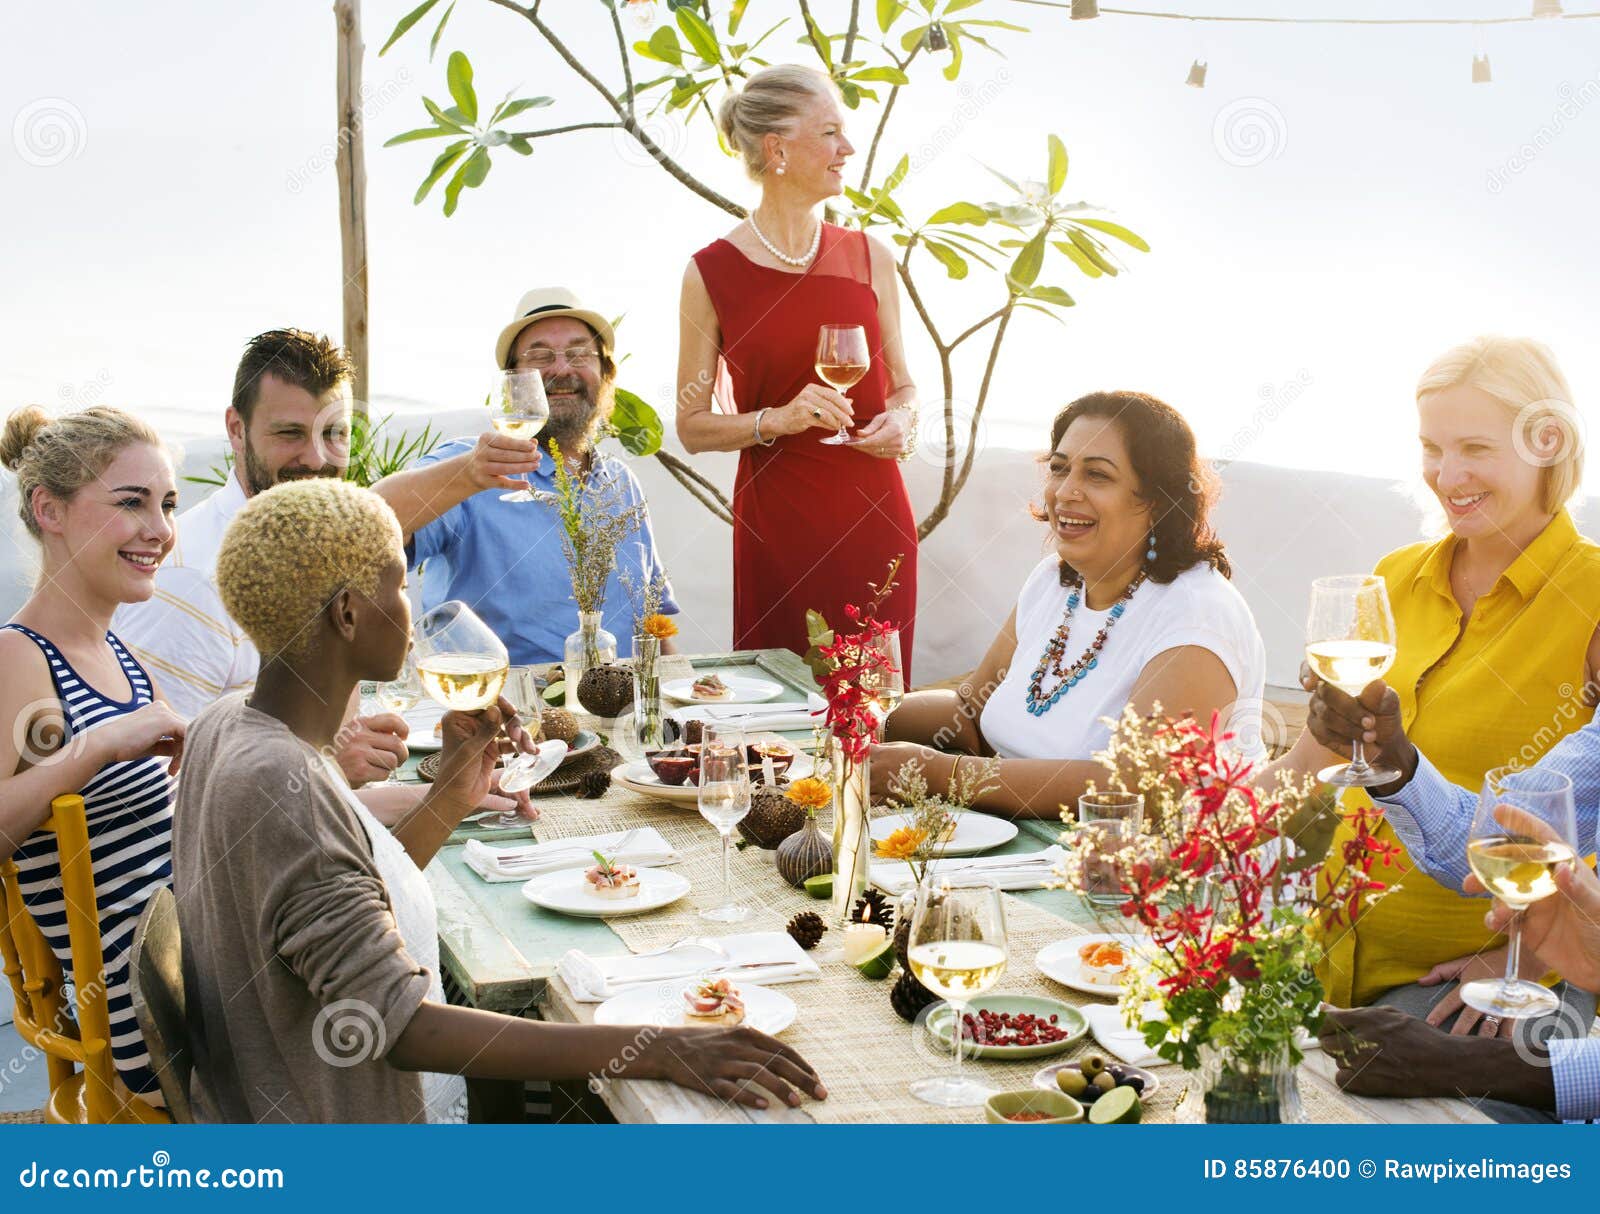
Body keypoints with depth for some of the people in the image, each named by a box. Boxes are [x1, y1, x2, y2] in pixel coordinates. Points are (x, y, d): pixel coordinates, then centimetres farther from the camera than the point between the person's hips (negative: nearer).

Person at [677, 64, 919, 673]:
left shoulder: (869, 257, 6)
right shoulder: (711, 273, -3)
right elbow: (692, 426, 0)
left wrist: (901, 419, -6)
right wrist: (778, 420, -15)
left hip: (874, 515, 3)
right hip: (776, 520, -3)